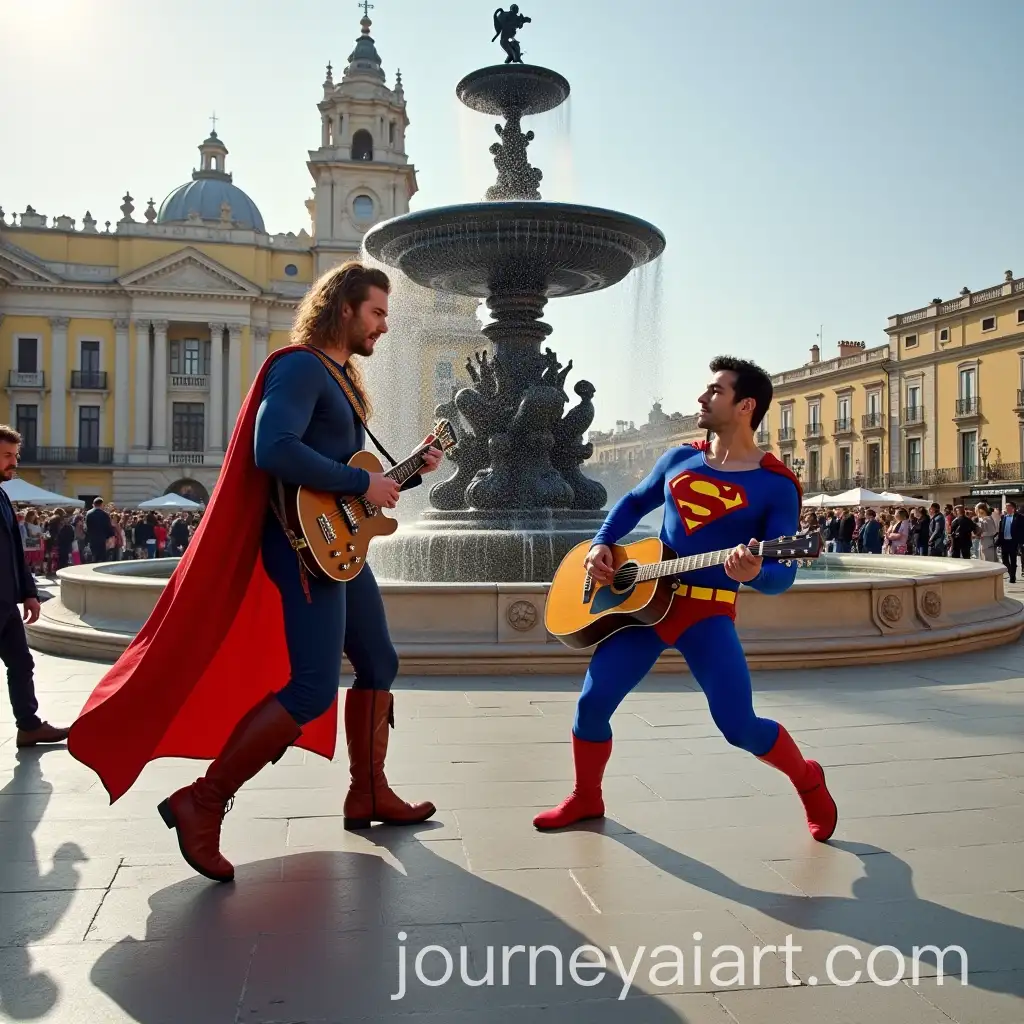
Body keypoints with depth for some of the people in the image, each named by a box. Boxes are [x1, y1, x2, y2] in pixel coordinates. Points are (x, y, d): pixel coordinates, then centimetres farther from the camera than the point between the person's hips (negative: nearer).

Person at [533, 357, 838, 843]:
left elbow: (783, 575, -10)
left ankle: (809, 782, 21)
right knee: (592, 703, 1)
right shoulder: (679, 459, 8)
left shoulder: (776, 485, -6)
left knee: (739, 725, -11)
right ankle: (586, 798, 26)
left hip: (709, 612, -4)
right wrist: (602, 544, 6)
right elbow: (633, 502, 23)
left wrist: (753, 574, -33)